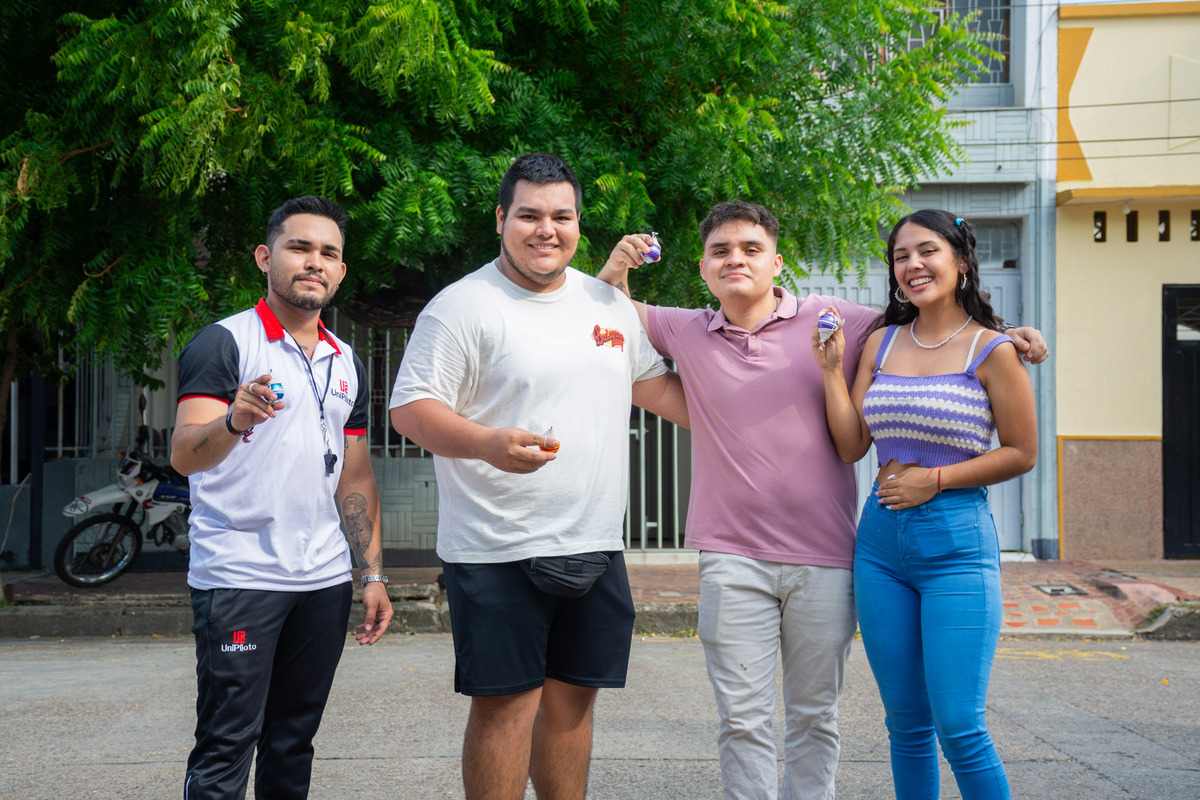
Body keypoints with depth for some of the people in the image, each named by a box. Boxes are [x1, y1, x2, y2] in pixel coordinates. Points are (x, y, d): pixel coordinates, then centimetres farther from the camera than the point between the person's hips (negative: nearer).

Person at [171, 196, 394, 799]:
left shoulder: (347, 363, 14)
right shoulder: (223, 343, -6)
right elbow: (184, 454, -19)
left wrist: (373, 574, 9)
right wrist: (235, 421, -40)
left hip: (325, 579, 6)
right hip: (239, 577, -6)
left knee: (294, 739, 12)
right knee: (225, 748, -4)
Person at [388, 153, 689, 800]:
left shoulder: (608, 302, 12)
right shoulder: (463, 307, -8)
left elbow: (653, 383, 22)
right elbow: (410, 407, -13)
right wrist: (490, 443, -30)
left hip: (594, 548, 6)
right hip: (499, 552, -6)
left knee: (571, 697, 14)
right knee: (506, 703, -1)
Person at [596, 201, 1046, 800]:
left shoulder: (833, 320, 1)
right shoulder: (687, 331, 6)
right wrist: (615, 270, -3)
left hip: (823, 560, 0)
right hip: (733, 561, 0)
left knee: (814, 719, 12)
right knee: (743, 721, 1)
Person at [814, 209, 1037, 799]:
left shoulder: (992, 350, -4)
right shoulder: (880, 343, 9)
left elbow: (1021, 453, -3)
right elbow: (851, 446, 6)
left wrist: (935, 479, -9)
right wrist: (832, 369, -1)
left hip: (956, 543, -4)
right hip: (881, 543, 5)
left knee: (959, 728, -7)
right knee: (906, 726, 12)